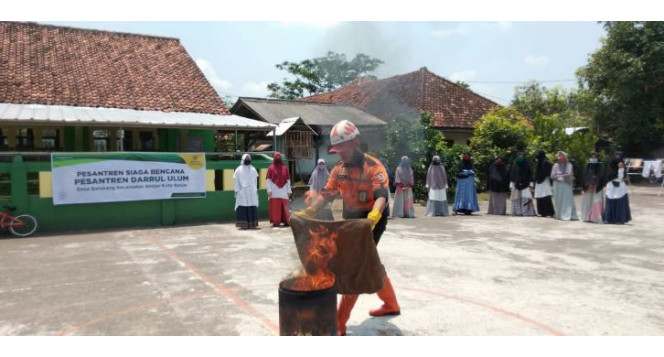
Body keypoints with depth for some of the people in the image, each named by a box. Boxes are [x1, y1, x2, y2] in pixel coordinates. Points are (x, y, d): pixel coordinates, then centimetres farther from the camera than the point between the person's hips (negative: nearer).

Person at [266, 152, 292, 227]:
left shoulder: (285, 168, 11)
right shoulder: (271, 167, 4)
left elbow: (288, 180, 11)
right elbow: (268, 180, 0)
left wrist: (289, 190, 7)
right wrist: (269, 190, -8)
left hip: (283, 190, 2)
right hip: (274, 191, -2)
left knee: (284, 207, 3)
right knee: (275, 207, -2)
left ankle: (286, 221, 7)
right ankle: (275, 222, 2)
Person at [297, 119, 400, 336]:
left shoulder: (373, 166, -17)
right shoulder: (339, 169, 5)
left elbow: (381, 195, -29)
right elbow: (327, 194, 5)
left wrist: (374, 215, -49)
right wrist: (309, 211, -10)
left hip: (369, 226, -7)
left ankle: (339, 325, -2)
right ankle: (391, 305, 40)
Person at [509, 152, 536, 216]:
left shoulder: (527, 165, 5)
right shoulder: (514, 166, 5)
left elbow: (530, 175, 5)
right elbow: (512, 175, 4)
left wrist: (531, 184, -1)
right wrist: (511, 185, -1)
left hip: (525, 185, -1)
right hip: (516, 184, 1)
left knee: (527, 198, -10)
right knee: (517, 199, 0)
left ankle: (528, 212, -9)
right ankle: (518, 212, 7)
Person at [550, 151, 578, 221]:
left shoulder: (569, 165, 0)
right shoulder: (556, 165, 6)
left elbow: (569, 174, -11)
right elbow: (552, 176, 0)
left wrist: (559, 176, -5)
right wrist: (563, 176, -4)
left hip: (566, 185, -2)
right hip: (557, 186, 3)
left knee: (567, 200, -6)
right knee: (558, 201, 4)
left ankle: (568, 215, -7)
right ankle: (559, 215, 10)